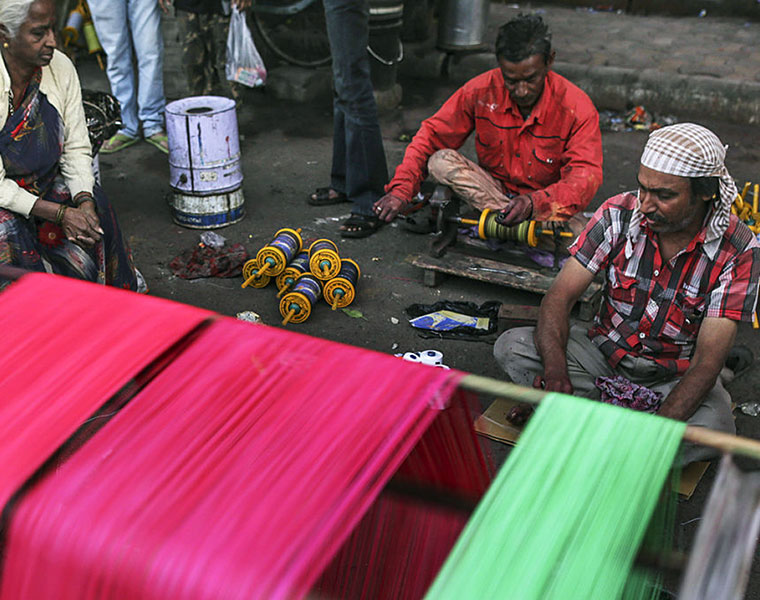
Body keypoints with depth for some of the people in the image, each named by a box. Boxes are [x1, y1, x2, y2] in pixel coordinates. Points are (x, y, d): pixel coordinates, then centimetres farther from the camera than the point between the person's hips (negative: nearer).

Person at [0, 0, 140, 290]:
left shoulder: (61, 68, -10)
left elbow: (76, 149, -3)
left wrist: (84, 201, -21)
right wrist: (60, 214, -29)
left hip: (46, 183, 5)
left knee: (95, 211, -19)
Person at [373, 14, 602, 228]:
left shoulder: (576, 107, -18)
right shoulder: (481, 91, -12)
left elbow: (586, 174, -24)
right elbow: (432, 135, -8)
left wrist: (536, 202, -43)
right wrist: (401, 189, -23)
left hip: (547, 201, -3)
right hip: (492, 187, 3)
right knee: (440, 162, -24)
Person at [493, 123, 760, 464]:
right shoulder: (619, 215, -13)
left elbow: (707, 361, -21)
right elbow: (560, 296, -15)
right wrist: (555, 372, -35)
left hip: (676, 377, -2)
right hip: (604, 355, 2)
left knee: (714, 426, -35)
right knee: (511, 346, -22)